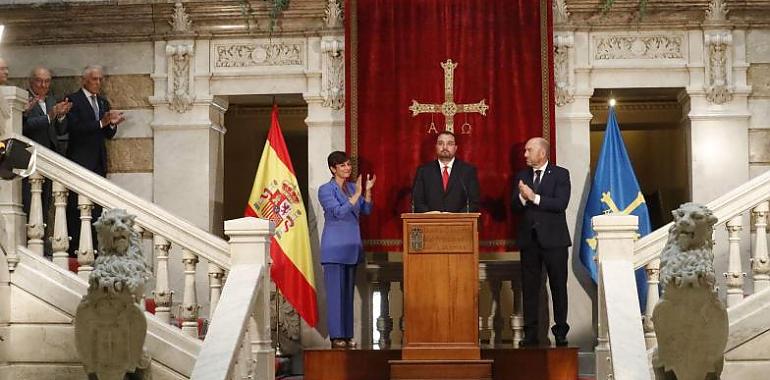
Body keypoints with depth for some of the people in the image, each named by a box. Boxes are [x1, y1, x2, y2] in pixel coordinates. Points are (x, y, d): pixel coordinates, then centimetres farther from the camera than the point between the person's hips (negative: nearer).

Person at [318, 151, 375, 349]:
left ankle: (347, 335, 12)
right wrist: (357, 194, -21)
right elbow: (339, 212, -17)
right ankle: (336, 336, -5)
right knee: (335, 291, -7)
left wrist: (368, 191, -6)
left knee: (348, 291, 8)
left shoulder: (352, 187, 12)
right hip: (334, 246, -7)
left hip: (352, 246, 7)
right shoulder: (325, 190, -7)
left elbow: (366, 210, 9)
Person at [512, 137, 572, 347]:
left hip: (553, 238, -4)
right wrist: (522, 197, -15)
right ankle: (530, 333, 7)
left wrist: (534, 197, -17)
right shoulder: (522, 176, 12)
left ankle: (560, 332, 9)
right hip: (529, 239, 4)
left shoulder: (560, 174, -1)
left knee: (558, 286, 2)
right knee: (529, 288, 3)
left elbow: (561, 203, -14)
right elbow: (515, 207, 5)